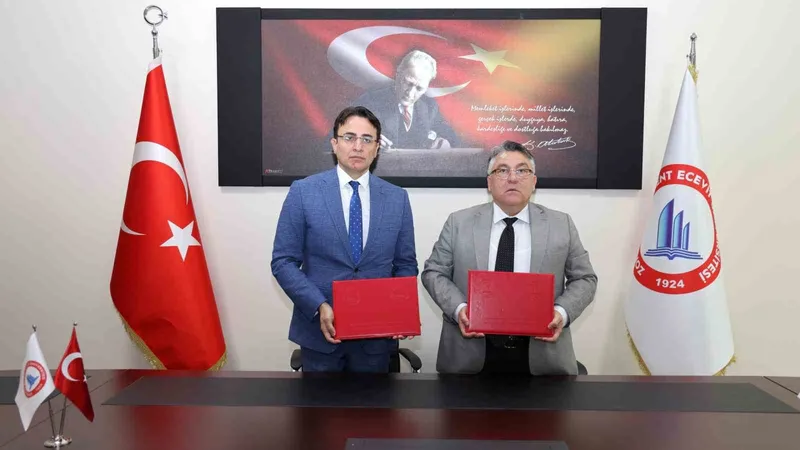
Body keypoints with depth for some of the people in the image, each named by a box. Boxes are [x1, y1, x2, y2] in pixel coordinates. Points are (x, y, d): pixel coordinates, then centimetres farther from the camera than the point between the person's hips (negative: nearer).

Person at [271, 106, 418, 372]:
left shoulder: (397, 198, 2)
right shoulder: (303, 192, -4)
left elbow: (405, 264, 7)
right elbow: (284, 261, -5)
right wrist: (319, 307, -17)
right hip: (320, 330, -2)